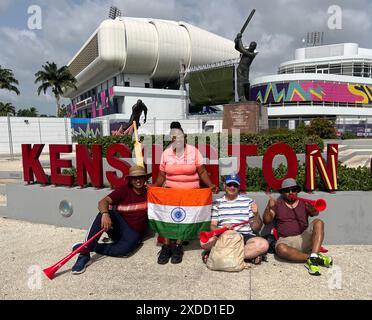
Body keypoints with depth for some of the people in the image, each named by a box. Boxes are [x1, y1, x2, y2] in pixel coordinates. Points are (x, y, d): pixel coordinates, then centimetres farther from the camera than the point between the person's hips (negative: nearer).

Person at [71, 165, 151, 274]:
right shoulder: (124, 190, -1)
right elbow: (103, 202, -12)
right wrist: (105, 214, -36)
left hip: (134, 233, -1)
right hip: (118, 226, 1)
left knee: (123, 250, -35)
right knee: (104, 213, -30)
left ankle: (90, 247, -13)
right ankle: (85, 254, -28)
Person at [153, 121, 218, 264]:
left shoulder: (193, 151, 1)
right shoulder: (166, 153, 6)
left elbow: (202, 171, 1)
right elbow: (162, 175, 7)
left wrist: (211, 185, -12)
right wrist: (153, 187, -8)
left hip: (191, 190, -1)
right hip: (171, 188, 1)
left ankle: (178, 245, -9)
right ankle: (167, 245, -15)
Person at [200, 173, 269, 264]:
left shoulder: (248, 201, 11)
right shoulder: (217, 203, 11)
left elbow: (256, 228, 9)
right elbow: (212, 226, 5)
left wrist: (256, 215, -11)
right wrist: (222, 229, -17)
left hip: (245, 236, 0)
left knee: (263, 244, -30)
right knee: (205, 241, -31)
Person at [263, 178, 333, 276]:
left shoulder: (304, 203, 15)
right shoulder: (277, 204, 12)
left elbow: (315, 213, -6)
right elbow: (266, 221, 3)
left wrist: (313, 209, -31)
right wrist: (269, 208, -16)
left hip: (304, 238, 2)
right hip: (286, 240, -2)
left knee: (318, 222, -23)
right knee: (281, 249, -36)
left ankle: (313, 258, -32)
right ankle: (314, 257, -25)